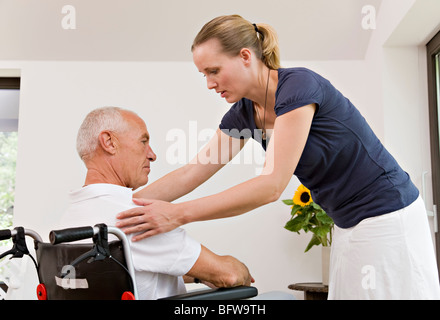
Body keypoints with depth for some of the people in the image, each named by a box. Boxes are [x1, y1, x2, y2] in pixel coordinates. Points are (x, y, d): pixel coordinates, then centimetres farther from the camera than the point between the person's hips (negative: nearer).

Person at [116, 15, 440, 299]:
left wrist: (179, 214, -30)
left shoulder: (298, 85, -24)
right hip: (350, 226, 8)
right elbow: (192, 173, 2)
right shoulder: (243, 112, 1)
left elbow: (271, 185, -29)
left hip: (388, 219, -8)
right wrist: (127, 204, -4)